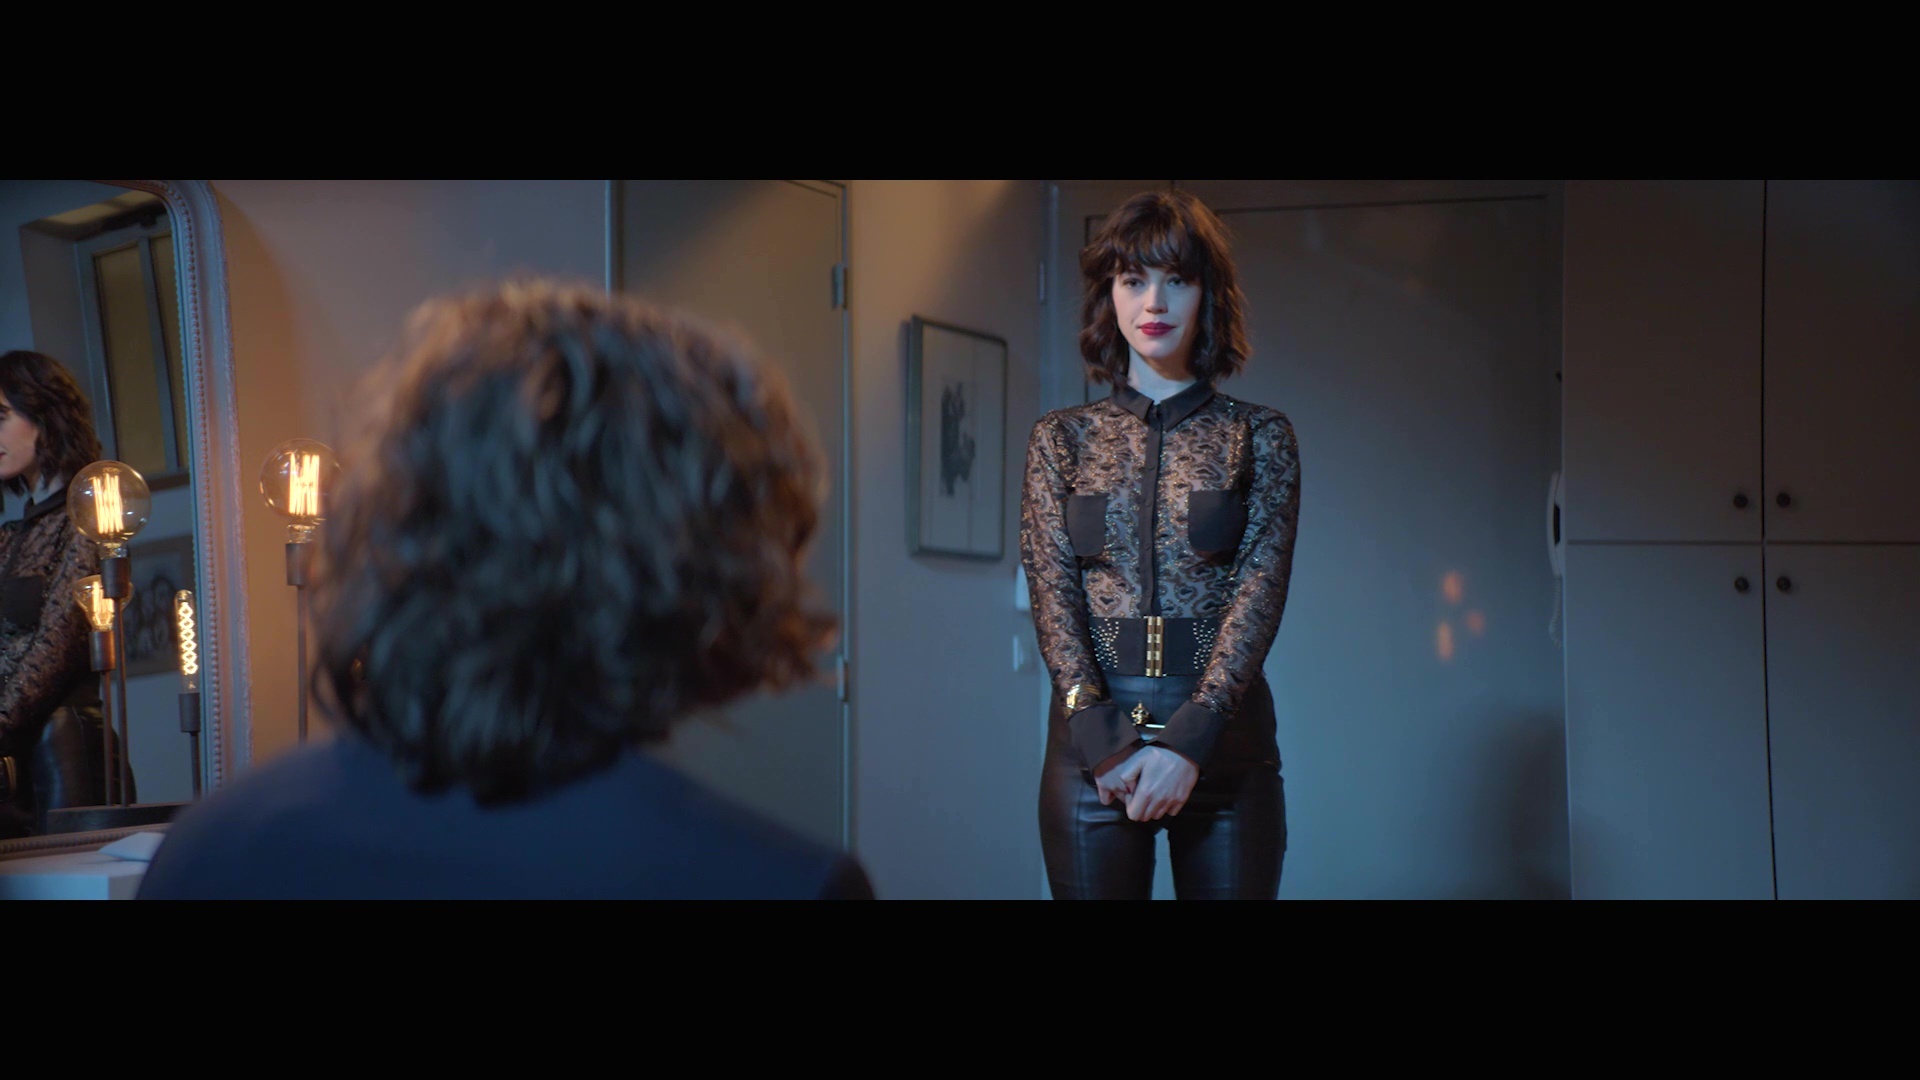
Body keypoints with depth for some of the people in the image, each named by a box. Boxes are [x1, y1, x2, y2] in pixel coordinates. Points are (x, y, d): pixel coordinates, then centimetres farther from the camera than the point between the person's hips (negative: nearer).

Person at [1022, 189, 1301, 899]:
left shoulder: (1260, 437, 6)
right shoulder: (1061, 438, 9)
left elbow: (1261, 589, -4)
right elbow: (1052, 596, 0)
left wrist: (1188, 738, -17)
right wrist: (1099, 736, -14)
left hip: (1222, 733, -1)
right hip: (1091, 730, 1)